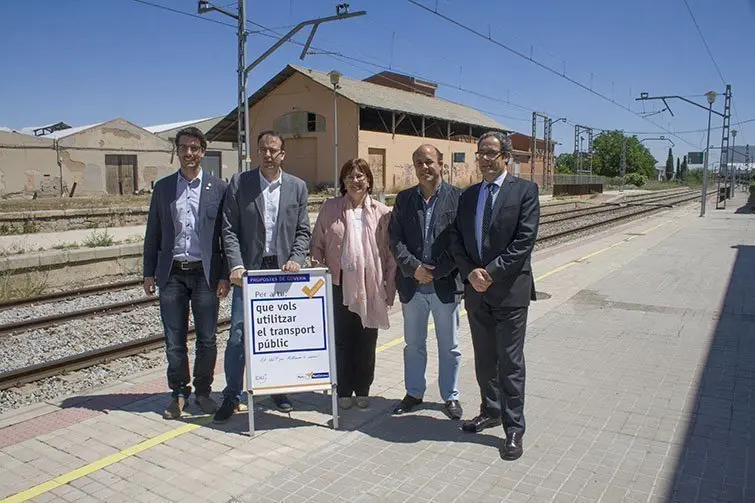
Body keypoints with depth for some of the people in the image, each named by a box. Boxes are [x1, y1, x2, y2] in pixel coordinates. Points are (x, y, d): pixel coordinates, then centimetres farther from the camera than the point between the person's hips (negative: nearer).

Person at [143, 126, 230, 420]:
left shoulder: (217, 187, 2)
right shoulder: (163, 187, 9)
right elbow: (153, 233, 10)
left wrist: (225, 275, -5)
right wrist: (149, 272, 5)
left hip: (205, 273, -2)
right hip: (172, 274, 2)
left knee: (207, 340, 6)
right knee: (174, 340, 8)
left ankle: (203, 391, 23)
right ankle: (179, 393, 23)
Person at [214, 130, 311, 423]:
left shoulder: (297, 187, 7)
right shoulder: (239, 183, 2)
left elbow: (303, 231, 6)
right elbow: (229, 229, -2)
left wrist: (296, 259, -11)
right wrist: (236, 265, -14)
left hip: (283, 271, 2)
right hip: (249, 271, -1)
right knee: (238, 336, -1)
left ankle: (280, 390, 27)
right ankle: (232, 397, 14)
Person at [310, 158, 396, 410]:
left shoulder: (382, 212, 2)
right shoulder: (330, 208, 4)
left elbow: (391, 252, 2)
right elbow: (317, 244, 8)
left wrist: (390, 288, -2)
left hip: (370, 285, 0)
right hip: (340, 284, 0)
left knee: (366, 341, 9)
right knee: (342, 340, 6)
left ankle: (363, 391, 24)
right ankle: (344, 391, 20)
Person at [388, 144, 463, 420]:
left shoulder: (458, 197, -4)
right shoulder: (403, 199, 5)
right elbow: (395, 239, 0)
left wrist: (436, 272, -14)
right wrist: (413, 268, -13)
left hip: (446, 285, -2)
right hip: (412, 285, 3)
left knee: (449, 346, 11)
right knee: (413, 344, 16)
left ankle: (450, 396, 27)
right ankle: (414, 392, 32)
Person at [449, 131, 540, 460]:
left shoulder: (525, 190, -5)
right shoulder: (468, 196, 10)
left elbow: (525, 240, -14)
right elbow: (456, 241, 7)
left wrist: (491, 272, -17)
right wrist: (470, 272, -9)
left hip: (510, 289, -5)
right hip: (476, 289, 5)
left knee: (510, 362, 0)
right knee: (484, 359, 16)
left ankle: (513, 428, 12)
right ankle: (490, 411, 33)